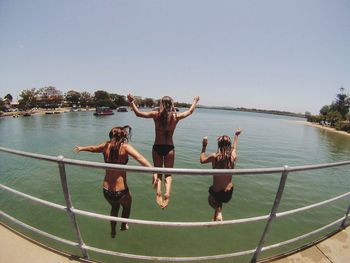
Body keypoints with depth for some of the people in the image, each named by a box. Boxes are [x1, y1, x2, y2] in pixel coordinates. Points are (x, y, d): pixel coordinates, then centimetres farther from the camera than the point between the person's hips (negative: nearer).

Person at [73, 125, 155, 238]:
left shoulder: (106, 145, 0)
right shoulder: (125, 146, -14)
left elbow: (92, 148, 21)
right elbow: (140, 158, -33)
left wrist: (81, 148, 41)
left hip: (106, 191, 4)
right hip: (121, 191, -4)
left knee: (114, 207, 37)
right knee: (127, 206, 32)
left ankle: (113, 231, 55)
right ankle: (123, 226, 56)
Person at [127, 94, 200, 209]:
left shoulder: (156, 114, -8)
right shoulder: (176, 116, -6)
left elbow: (138, 113, -2)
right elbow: (190, 111, 11)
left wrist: (132, 101, 11)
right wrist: (195, 101, 28)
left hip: (157, 147, 0)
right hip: (169, 147, 0)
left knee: (157, 171, 15)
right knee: (168, 173, 13)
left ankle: (158, 192, -6)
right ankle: (167, 193, -8)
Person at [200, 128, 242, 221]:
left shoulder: (215, 156, -21)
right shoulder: (233, 156, -11)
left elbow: (202, 160, -3)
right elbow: (234, 147, 13)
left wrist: (204, 146, 4)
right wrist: (236, 135, 29)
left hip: (216, 192, -4)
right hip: (228, 193, 4)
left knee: (211, 199, 31)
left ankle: (219, 213, 7)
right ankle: (216, 217, 39)